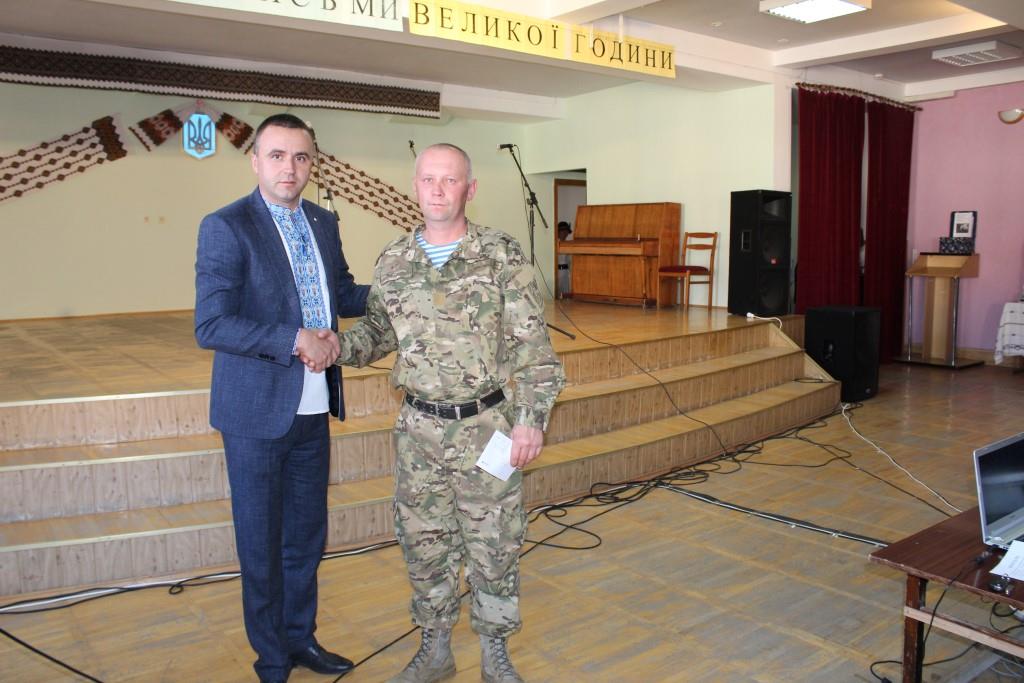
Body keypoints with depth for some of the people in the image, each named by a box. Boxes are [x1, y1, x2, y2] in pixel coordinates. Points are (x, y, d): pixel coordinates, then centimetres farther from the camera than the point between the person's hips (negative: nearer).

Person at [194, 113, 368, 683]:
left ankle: (301, 637, 37)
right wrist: (296, 340, -24)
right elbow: (211, 326, -19)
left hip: (313, 406, 6)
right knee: (262, 543, 9)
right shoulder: (226, 228, -12)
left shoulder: (324, 223, 7)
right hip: (258, 409, -6)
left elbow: (342, 294, 19)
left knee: (307, 535, 18)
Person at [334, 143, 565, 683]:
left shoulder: (502, 256, -7)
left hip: (486, 426, -3)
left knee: (493, 546, 9)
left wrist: (531, 418, -14)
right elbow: (377, 331, 14)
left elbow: (532, 345, -8)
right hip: (418, 427, 3)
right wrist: (337, 345, -6)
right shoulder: (393, 261, 4)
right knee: (424, 543, 14)